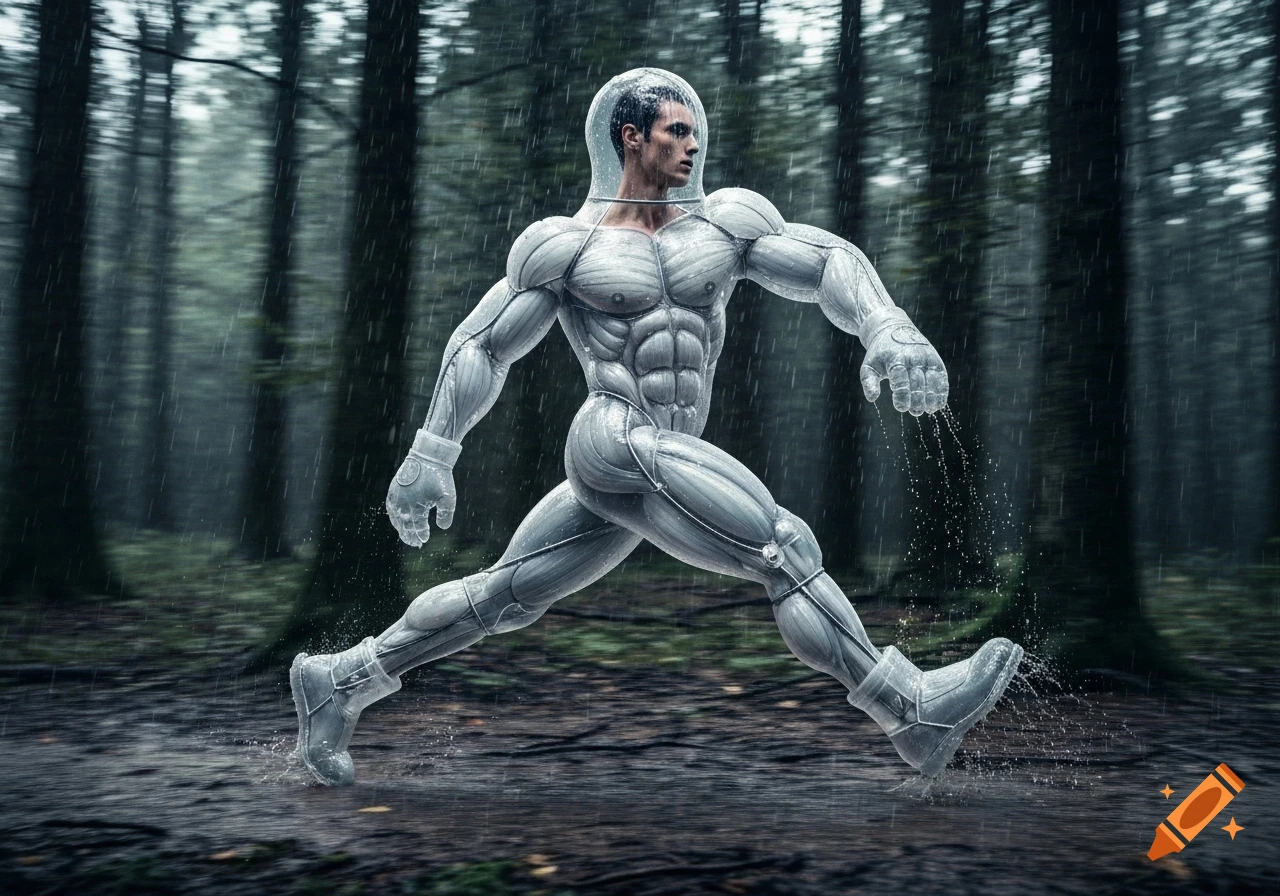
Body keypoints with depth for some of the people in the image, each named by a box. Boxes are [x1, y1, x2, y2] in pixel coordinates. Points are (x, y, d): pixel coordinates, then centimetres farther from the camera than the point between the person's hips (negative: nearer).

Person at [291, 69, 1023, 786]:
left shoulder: (722, 224, 10)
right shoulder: (567, 246, 1)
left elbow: (829, 261, 2)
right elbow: (482, 347, 5)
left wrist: (890, 330, -17)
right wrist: (432, 456, 1)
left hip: (666, 463, 6)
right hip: (619, 447, -6)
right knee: (789, 551, -15)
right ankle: (915, 713, -10)